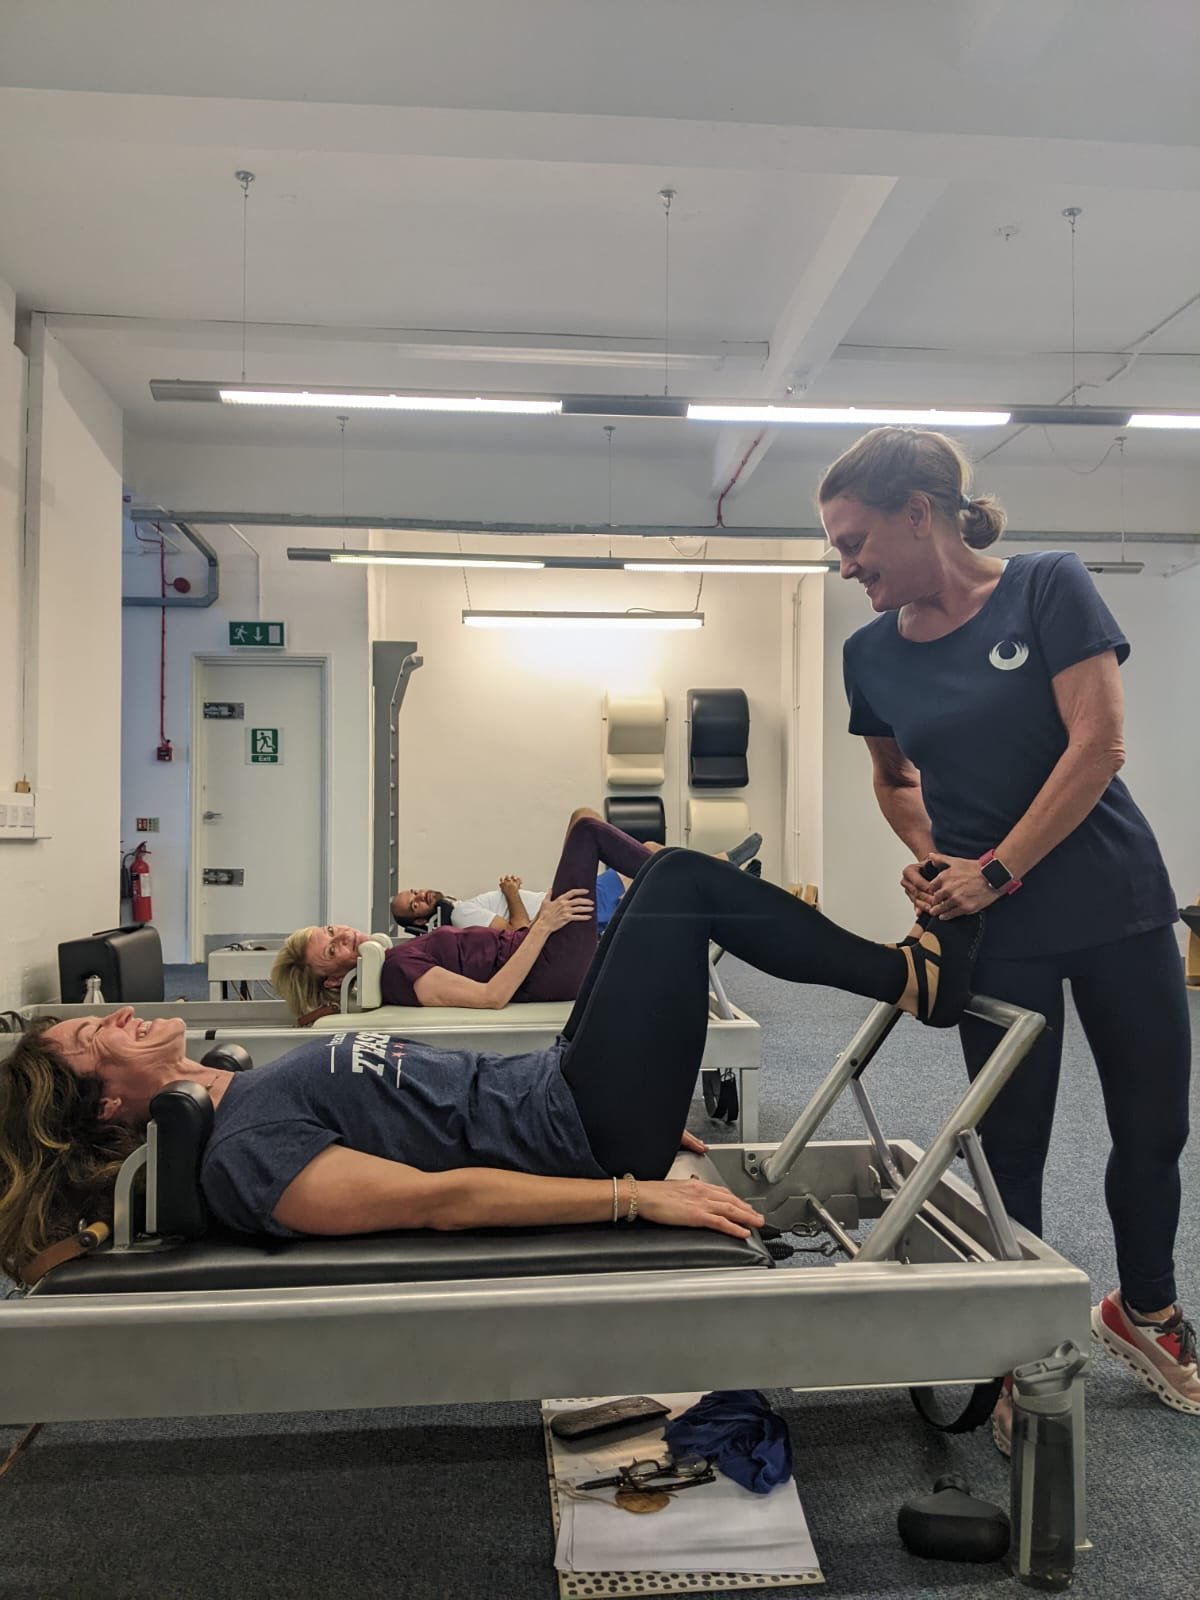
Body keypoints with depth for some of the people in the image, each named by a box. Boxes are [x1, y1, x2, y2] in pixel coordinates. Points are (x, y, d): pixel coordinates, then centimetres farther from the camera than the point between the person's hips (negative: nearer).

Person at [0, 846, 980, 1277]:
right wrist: (637, 1194, -27)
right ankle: (915, 979, 9)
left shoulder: (254, 1091, 12)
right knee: (678, 886, -7)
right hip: (581, 1133, -8)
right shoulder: (247, 1155, -17)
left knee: (676, 875, 6)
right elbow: (443, 1199, -24)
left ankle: (904, 971, 18)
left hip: (548, 1086, 8)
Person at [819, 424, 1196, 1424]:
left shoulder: (1048, 588, -9)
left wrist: (996, 870, -16)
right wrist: (927, 855, -3)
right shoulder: (873, 653, 0)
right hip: (993, 931, 1)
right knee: (1012, 1142, 6)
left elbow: (1098, 746, -15)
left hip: (1116, 902, -1)